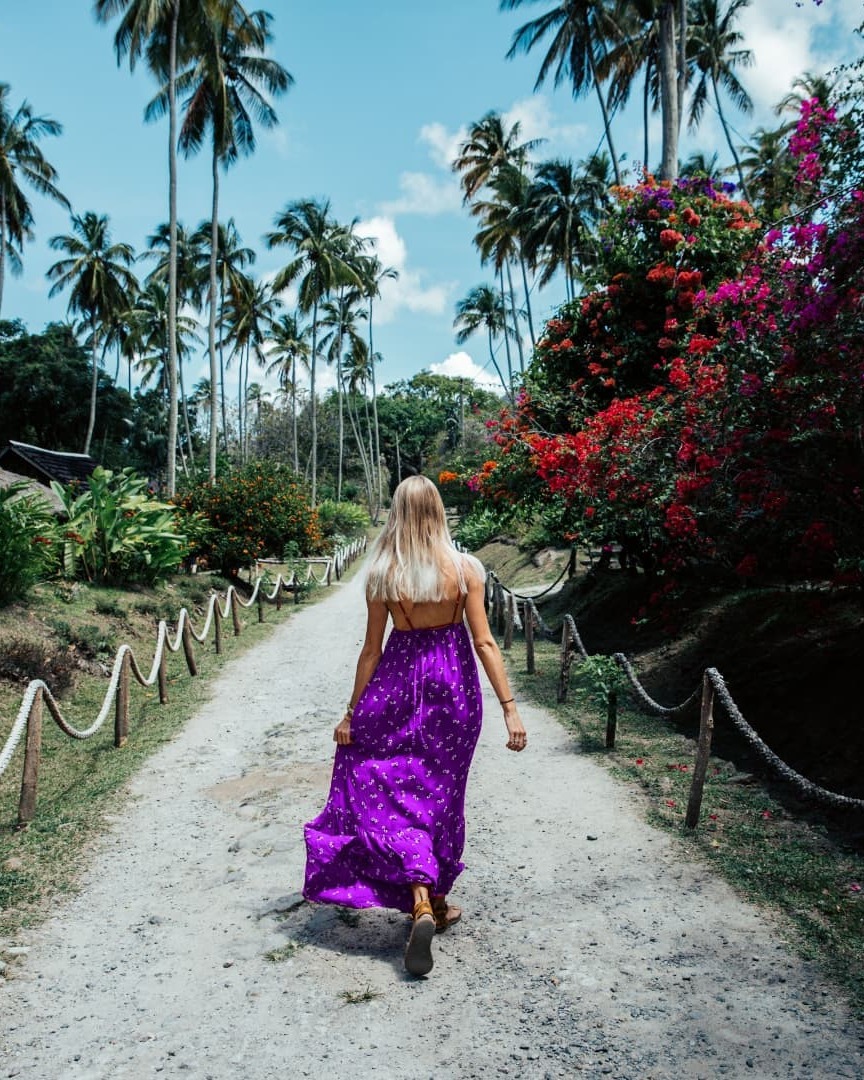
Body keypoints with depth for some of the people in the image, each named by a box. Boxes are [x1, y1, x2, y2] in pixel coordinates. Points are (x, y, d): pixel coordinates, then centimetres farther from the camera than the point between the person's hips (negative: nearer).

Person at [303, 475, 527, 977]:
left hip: (398, 683, -1)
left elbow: (372, 649, -4)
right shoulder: (464, 568, -8)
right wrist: (510, 706, -7)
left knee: (394, 793, 5)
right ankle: (436, 900, 31)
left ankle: (422, 905, -11)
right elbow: (484, 642, -11)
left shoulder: (382, 574, -7)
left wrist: (352, 712, 5)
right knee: (441, 794, 16)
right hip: (453, 686, 1)